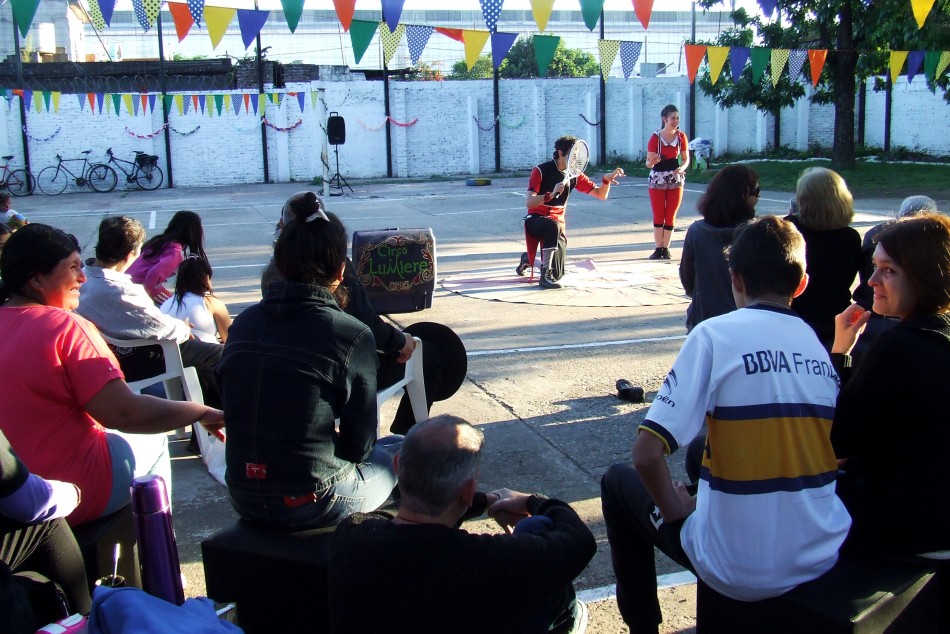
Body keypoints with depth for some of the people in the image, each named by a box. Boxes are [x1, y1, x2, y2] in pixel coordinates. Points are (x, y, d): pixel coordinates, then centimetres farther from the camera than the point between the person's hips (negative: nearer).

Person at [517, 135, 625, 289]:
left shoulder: (575, 175, 3)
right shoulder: (541, 171, -11)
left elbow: (601, 195, 3)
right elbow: (530, 203, -22)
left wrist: (607, 179, -17)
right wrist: (551, 194, -37)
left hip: (558, 224, 5)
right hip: (536, 220, -5)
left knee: (558, 275, -2)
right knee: (553, 225, -42)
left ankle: (528, 258, 32)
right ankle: (545, 275, -35)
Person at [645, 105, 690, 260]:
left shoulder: (681, 136, -1)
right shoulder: (655, 137, -10)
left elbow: (686, 159, 4)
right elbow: (648, 163, -8)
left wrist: (682, 168, -17)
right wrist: (652, 161, -32)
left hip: (676, 179, 2)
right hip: (657, 180, -2)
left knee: (670, 216, 6)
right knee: (658, 216, 3)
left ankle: (666, 249, 13)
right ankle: (658, 249, 9)